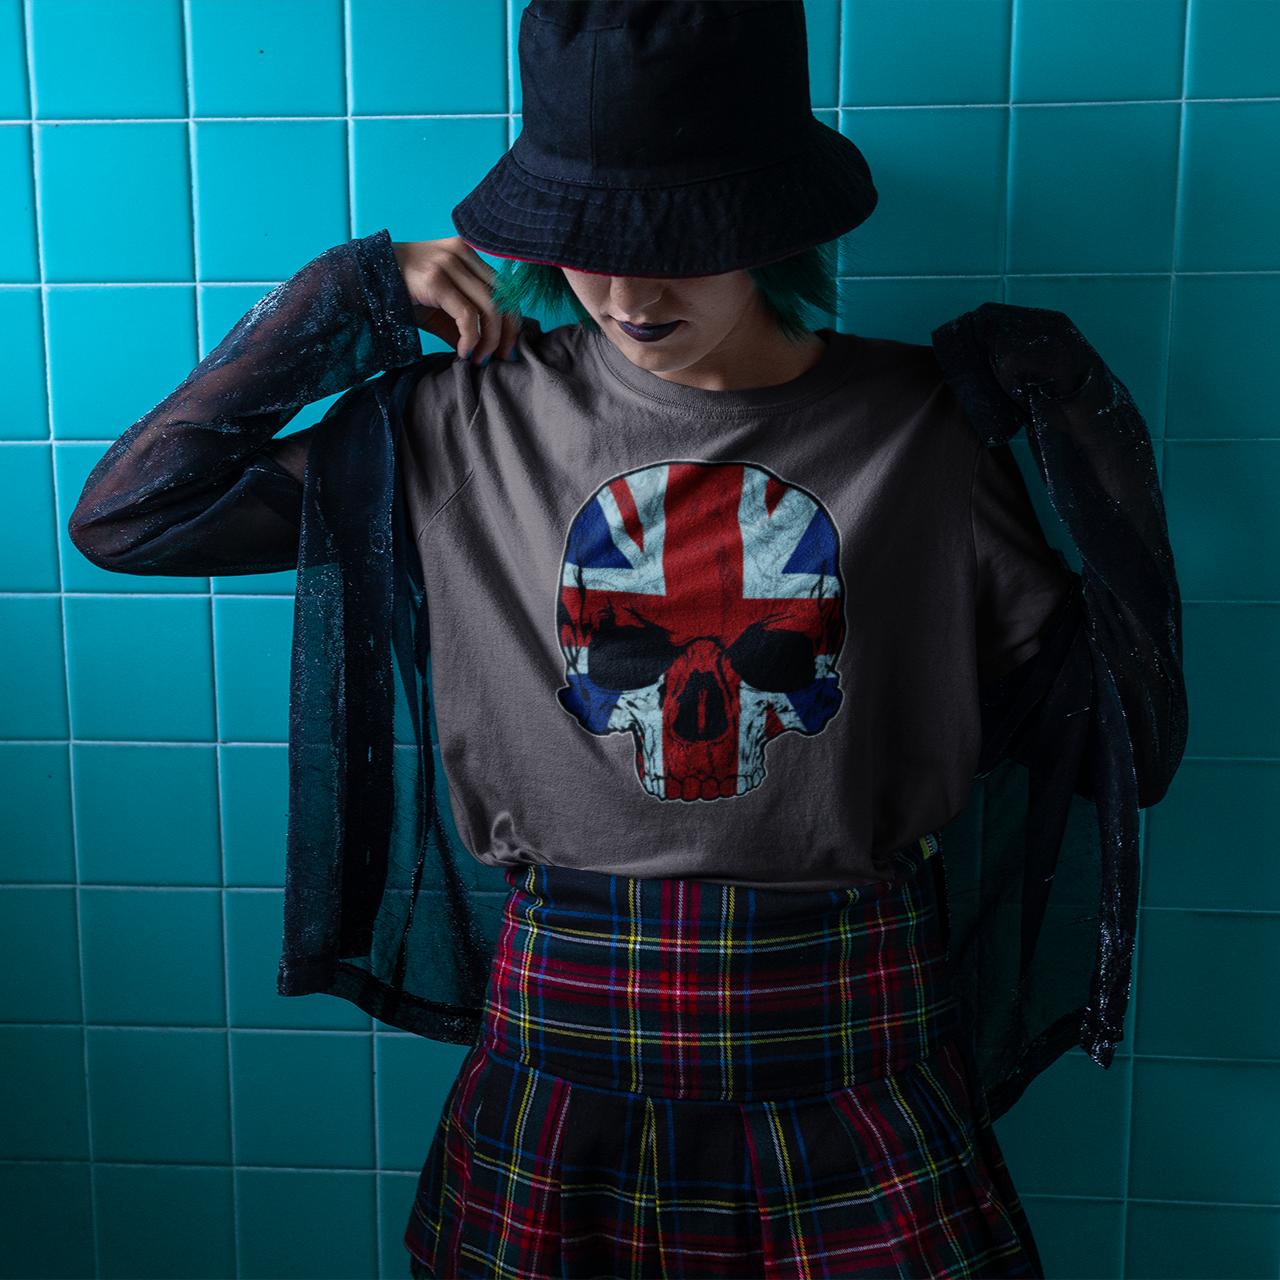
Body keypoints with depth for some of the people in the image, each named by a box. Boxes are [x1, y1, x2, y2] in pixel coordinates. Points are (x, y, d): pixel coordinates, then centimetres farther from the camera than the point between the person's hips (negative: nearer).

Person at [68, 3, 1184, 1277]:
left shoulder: (925, 427, -5)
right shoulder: (476, 419, -4)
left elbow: (1127, 739, -3)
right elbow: (125, 515, -2)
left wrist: (1083, 430, -11)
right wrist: (355, 297, -6)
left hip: (852, 1041, 0)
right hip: (564, 1034, 1)